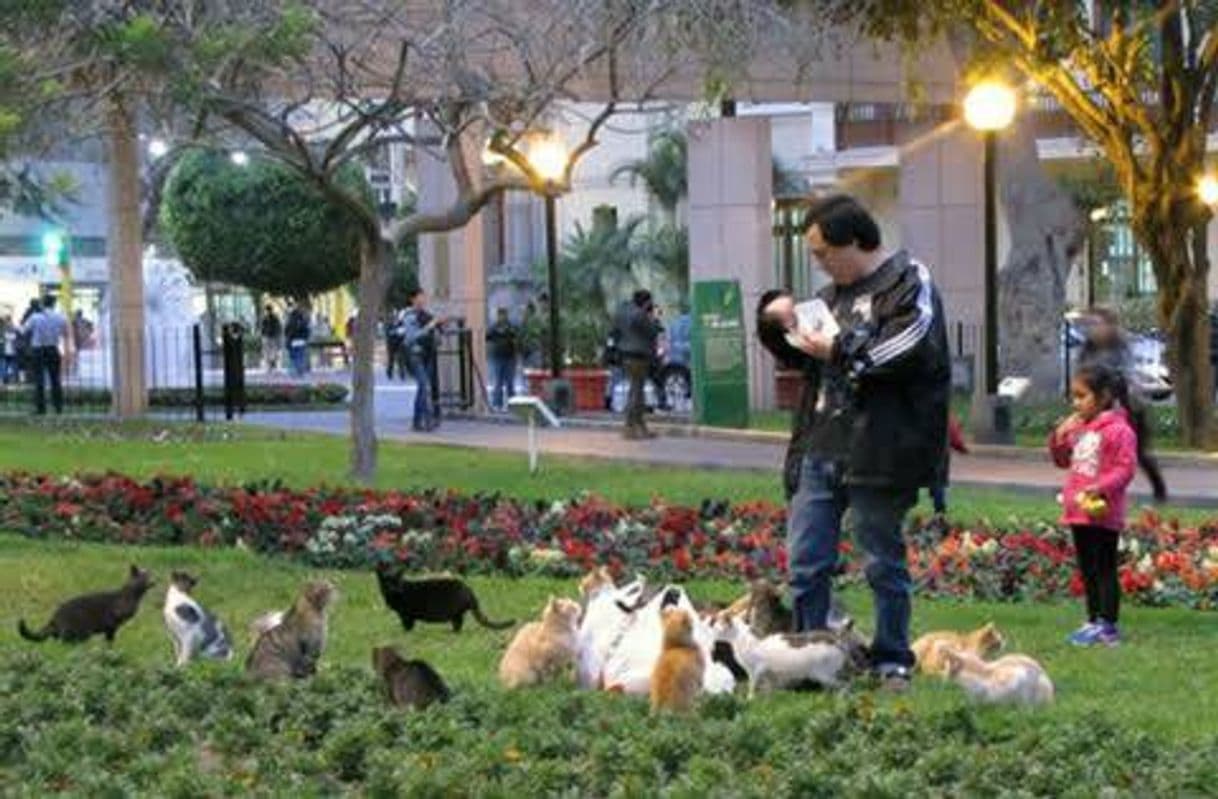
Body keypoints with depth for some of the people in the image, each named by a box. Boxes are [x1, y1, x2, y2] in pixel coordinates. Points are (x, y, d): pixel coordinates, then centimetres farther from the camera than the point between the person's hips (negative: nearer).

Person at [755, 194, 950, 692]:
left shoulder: (908, 283, -4)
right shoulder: (834, 294, 20)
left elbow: (914, 351, -20)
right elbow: (799, 355, 33)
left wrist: (840, 351, -14)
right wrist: (778, 321, 12)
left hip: (876, 453, -7)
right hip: (819, 449, 7)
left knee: (884, 563, 3)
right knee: (805, 563, 6)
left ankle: (892, 663, 13)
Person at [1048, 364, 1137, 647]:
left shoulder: (1118, 430, -13)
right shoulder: (1078, 428, 13)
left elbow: (1126, 467, -18)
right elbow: (1063, 460, 24)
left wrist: (1102, 487, -30)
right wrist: (1059, 438, 6)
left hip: (1102, 513, -8)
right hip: (1078, 511, 8)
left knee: (1104, 568, -5)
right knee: (1087, 570, 14)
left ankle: (1108, 626, -2)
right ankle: (1093, 621, 22)